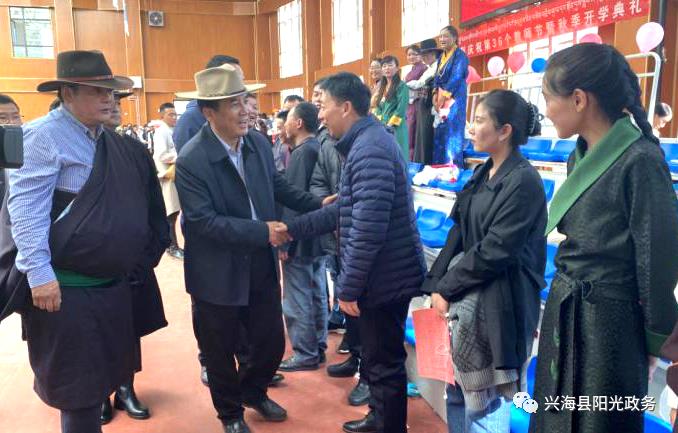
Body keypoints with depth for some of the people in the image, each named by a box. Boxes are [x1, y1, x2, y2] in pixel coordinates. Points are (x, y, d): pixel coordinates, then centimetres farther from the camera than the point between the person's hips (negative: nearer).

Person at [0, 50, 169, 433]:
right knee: (78, 387, 6)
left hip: (114, 283, 8)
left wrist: (139, 260, 16)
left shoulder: (111, 141, 9)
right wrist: (39, 275, -24)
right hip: (66, 288, -8)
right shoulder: (44, 136, -13)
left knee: (107, 373, 21)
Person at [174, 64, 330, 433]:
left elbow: (277, 186, 12)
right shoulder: (191, 160, -21)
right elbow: (204, 221, -25)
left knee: (272, 342, 16)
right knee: (220, 352, 15)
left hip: (261, 267, 5)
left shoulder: (258, 143, -2)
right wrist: (262, 231, -26)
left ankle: (253, 392, 47)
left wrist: (318, 204, 2)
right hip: (218, 275, -5)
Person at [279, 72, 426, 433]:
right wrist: (294, 228, 16)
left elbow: (368, 228, -27)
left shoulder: (370, 149, -21)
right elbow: (345, 210, 18)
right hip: (381, 274, 10)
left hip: (384, 277, -10)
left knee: (385, 362, 6)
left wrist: (348, 286, -20)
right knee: (378, 355, 24)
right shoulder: (366, 142, 13)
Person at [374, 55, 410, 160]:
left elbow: (401, 109, -13)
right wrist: (380, 123, -1)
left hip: (396, 129, -7)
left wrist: (390, 124, -15)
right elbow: (378, 107, 15)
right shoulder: (382, 87, 18)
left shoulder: (402, 86, -4)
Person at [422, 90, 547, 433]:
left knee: (483, 401, 5)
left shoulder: (523, 180, -15)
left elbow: (494, 252, -18)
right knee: (457, 389, 18)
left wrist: (446, 288, -11)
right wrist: (437, 284, 0)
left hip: (495, 304, -8)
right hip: (463, 296, 8)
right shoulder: (483, 174, 10)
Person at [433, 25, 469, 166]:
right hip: (441, 100, 8)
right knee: (440, 135, 6)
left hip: (454, 100, -7)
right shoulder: (441, 57, 17)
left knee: (452, 135, -9)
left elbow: (456, 78, -15)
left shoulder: (460, 55, -6)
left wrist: (443, 97, -17)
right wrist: (435, 95, -3)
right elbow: (437, 78, 13)